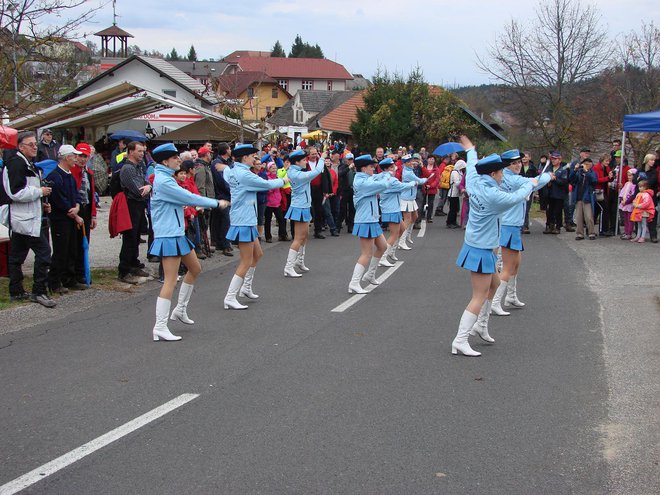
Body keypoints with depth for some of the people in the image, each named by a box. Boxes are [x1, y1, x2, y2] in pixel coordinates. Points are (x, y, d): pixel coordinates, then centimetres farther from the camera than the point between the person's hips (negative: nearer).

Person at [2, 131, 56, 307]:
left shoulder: (28, 164, 19)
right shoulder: (16, 163, -14)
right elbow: (16, 192, -23)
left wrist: (42, 204, 14)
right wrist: (40, 191, -15)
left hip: (25, 218, 11)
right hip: (26, 219, -11)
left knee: (17, 256, 13)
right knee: (43, 252, -11)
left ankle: (16, 292, 21)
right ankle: (39, 291, -6)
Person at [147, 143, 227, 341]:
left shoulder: (164, 178, 13)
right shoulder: (163, 181, -18)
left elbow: (182, 199, 15)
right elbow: (188, 198, -18)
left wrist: (202, 204, 2)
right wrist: (216, 203, -8)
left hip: (176, 234, 11)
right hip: (168, 236, -11)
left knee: (195, 268, 21)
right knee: (170, 280, -10)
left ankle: (180, 309, 31)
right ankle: (160, 327, -8)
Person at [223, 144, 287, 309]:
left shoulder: (232, 171, 5)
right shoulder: (243, 174, -19)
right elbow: (266, 184, -14)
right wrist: (282, 181, 3)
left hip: (247, 221, 10)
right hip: (243, 222, -10)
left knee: (257, 254, 23)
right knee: (246, 261, -5)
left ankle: (246, 287, 32)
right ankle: (230, 298, -4)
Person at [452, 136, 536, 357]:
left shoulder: (474, 185, 0)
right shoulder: (492, 195, -22)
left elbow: (472, 168, 21)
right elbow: (516, 197, -7)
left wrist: (470, 151, 41)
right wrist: (530, 184, 14)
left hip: (475, 246, 10)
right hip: (481, 251, -10)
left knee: (494, 284, 25)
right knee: (479, 297, -6)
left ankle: (481, 325, 30)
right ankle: (460, 340, -9)